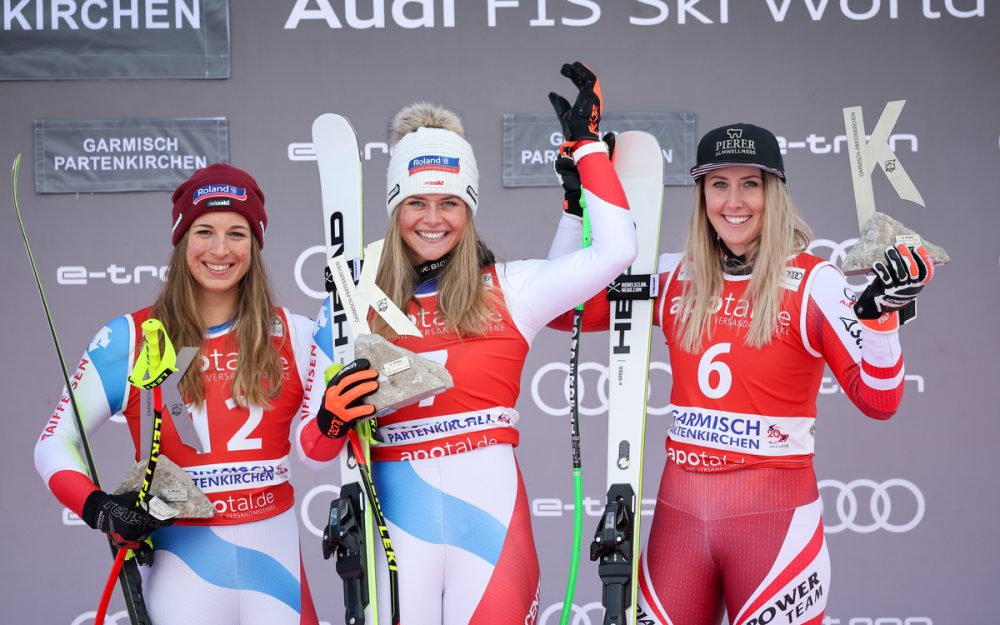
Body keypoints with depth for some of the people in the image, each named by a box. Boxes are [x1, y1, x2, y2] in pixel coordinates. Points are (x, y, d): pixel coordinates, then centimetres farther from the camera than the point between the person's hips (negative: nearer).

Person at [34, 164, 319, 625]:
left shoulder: (292, 336, 2)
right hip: (180, 565, -1)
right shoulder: (128, 340, -2)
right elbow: (54, 443, 3)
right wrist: (96, 508, -13)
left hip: (276, 558, 2)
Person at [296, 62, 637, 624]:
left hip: (490, 510, 0)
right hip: (397, 519, 1)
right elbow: (314, 447, 9)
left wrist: (587, 144, 0)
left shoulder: (509, 290, 4)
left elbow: (617, 250, -5)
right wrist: (331, 422, -14)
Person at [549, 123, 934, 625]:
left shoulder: (813, 282, -7)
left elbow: (877, 400, -10)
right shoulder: (676, 278, 4)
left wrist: (880, 312, -26)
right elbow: (563, 310, 8)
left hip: (774, 512, -4)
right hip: (679, 507, 4)